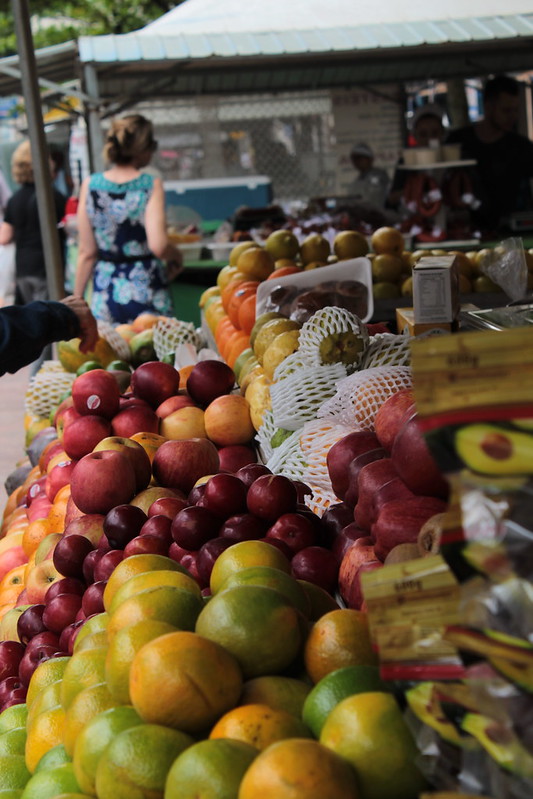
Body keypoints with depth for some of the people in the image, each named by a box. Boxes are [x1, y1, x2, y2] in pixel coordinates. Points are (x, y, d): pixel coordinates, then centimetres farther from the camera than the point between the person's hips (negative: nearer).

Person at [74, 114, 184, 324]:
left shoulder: (90, 185, 0)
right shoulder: (151, 185, -7)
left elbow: (87, 253, 1)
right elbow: (158, 245, -18)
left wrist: (77, 301, 8)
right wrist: (176, 257, 3)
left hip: (105, 293, 3)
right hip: (146, 290, -3)